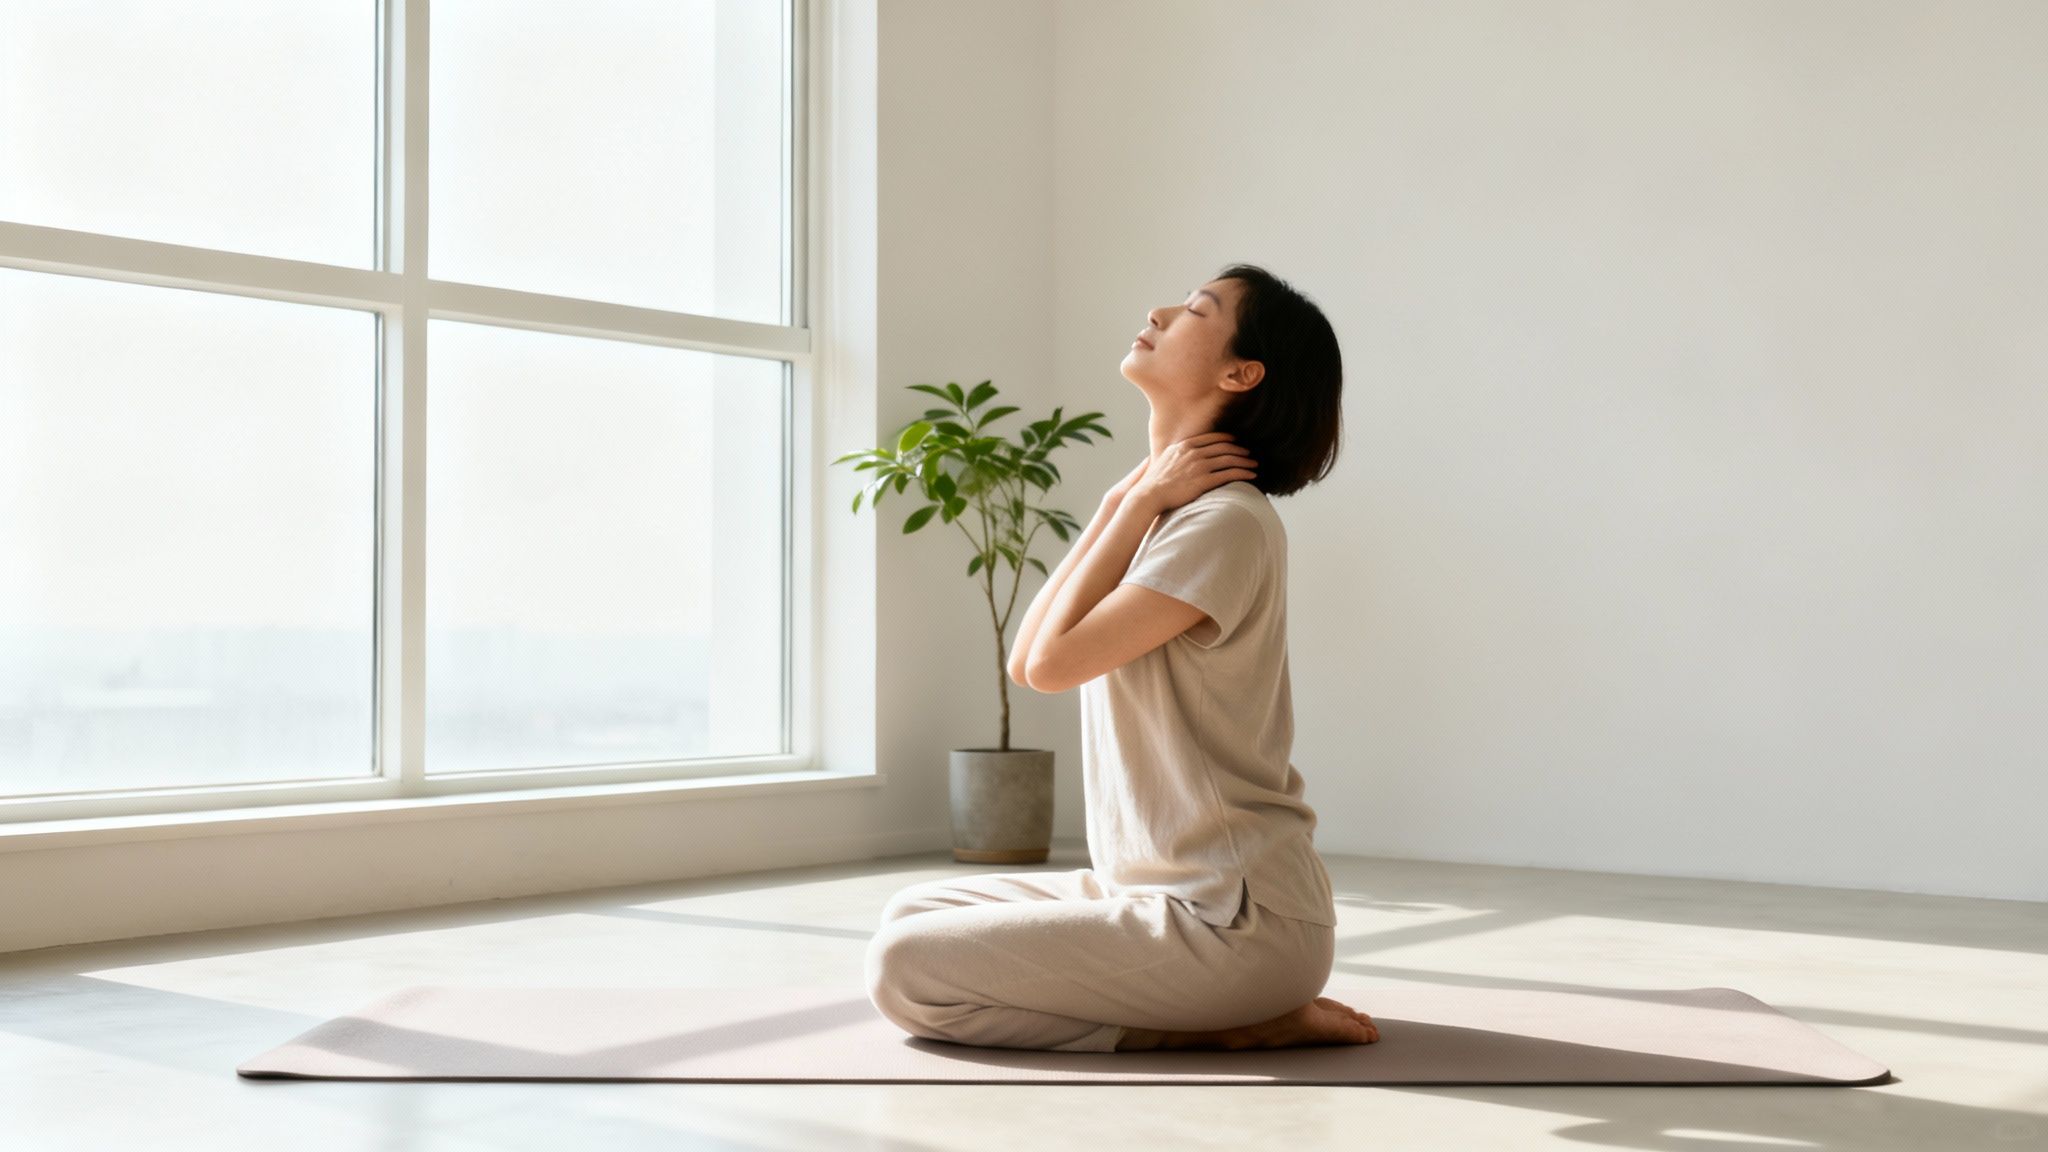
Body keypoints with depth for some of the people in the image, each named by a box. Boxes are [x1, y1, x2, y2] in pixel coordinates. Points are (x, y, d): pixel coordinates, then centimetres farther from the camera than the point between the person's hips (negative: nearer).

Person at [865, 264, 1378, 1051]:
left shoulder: (1227, 522, -17)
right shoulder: (1167, 511, 14)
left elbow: (1054, 662, -18)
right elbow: (1026, 659, 6)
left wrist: (1139, 503, -11)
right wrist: (1123, 503, 1)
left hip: (1236, 921, -10)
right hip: (1162, 888, 10)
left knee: (906, 970, -13)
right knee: (911, 914, 14)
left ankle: (1228, 1026, -6)